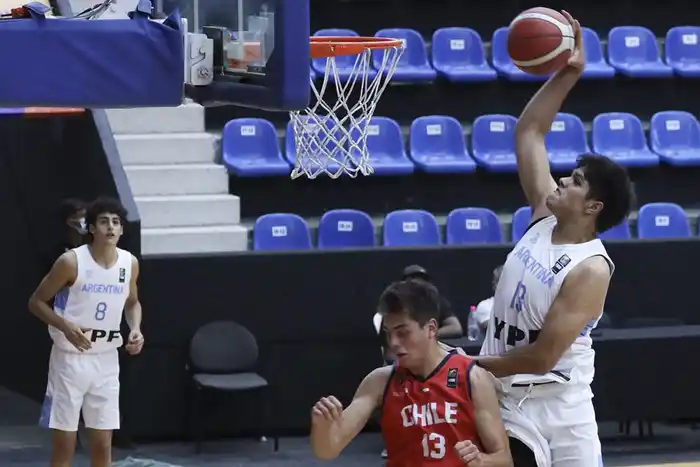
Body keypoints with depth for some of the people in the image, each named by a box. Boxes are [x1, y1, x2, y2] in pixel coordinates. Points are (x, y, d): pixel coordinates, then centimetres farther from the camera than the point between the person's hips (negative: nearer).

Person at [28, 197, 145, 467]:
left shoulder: (130, 263, 1)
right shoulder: (71, 262, -14)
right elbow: (36, 302, -6)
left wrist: (136, 330, -1)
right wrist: (66, 327, -21)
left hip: (107, 360, 4)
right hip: (70, 358, -4)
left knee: (103, 444, 7)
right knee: (64, 445, -1)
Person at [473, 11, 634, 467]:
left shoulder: (590, 270, -19)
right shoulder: (545, 217, 2)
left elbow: (542, 356, -22)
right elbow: (528, 134, 8)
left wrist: (475, 366, -11)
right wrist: (566, 75, 0)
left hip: (561, 410, -6)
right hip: (507, 404, 6)